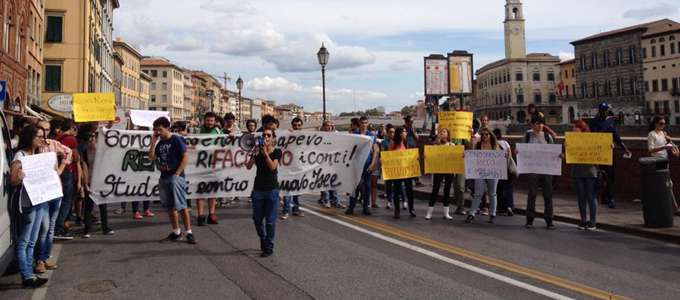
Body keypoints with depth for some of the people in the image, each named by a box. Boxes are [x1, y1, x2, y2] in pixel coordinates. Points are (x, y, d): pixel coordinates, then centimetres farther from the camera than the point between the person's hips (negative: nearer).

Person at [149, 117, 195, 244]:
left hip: (176, 177, -7)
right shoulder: (159, 143, 13)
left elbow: (186, 157, -12)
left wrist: (177, 173, -15)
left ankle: (188, 233, -2)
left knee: (181, 206, -8)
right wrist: (153, 142, 1)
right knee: (170, 207, 11)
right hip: (163, 177, 7)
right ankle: (176, 232, 20)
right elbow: (151, 158, 9)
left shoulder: (176, 140, -6)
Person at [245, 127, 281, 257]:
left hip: (272, 189, -3)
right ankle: (263, 240, 34)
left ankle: (269, 247, 13)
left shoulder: (277, 152, -1)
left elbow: (272, 167, -15)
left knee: (270, 220, 1)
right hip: (258, 188, 3)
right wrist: (255, 153, -18)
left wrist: (265, 152, -18)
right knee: (257, 219, 10)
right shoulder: (257, 151, 5)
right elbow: (248, 166, -6)